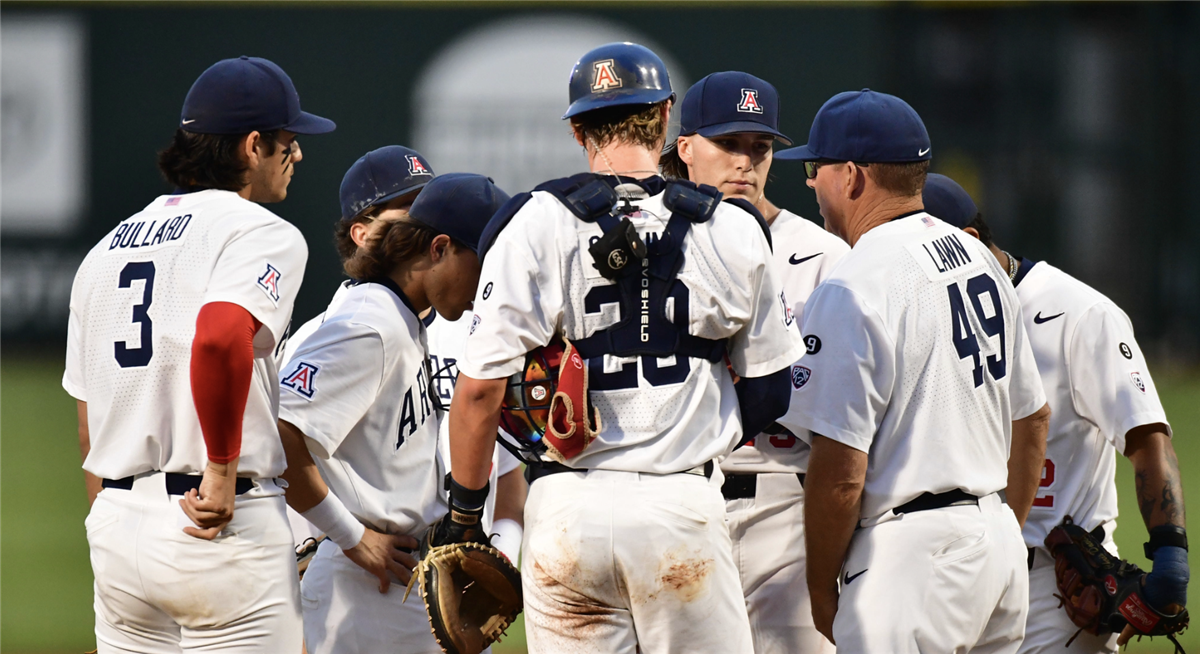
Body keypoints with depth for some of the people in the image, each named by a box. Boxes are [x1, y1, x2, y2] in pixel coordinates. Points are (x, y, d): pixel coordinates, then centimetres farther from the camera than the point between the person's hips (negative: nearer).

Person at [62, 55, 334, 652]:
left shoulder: (107, 249, 17)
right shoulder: (264, 233, -6)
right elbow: (220, 337, -28)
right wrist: (224, 470, -19)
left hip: (114, 527, 7)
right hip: (225, 531, -7)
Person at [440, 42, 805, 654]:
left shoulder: (535, 224, -2)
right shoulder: (732, 230, 2)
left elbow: (480, 388, -7)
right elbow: (769, 393, 8)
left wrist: (464, 512, 3)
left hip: (569, 509, 0)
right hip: (684, 508, 0)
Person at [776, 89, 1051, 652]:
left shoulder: (852, 292, -15)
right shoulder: (980, 260, 11)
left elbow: (840, 473, -17)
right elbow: (1033, 418, 19)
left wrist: (822, 593, -6)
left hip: (910, 560, -9)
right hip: (997, 539, 9)